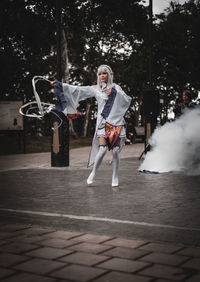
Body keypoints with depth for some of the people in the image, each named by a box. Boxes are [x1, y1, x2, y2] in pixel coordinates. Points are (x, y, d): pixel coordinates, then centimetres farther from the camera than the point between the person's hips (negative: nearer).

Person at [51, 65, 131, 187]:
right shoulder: (95, 89, 9)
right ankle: (93, 173, 6)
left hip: (117, 122, 1)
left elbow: (128, 100, 2)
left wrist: (115, 93, -10)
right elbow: (77, 90, 4)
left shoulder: (116, 87, 11)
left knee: (115, 151, -4)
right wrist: (60, 85, -1)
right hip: (103, 122, -1)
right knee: (103, 149, -14)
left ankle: (115, 177, 11)